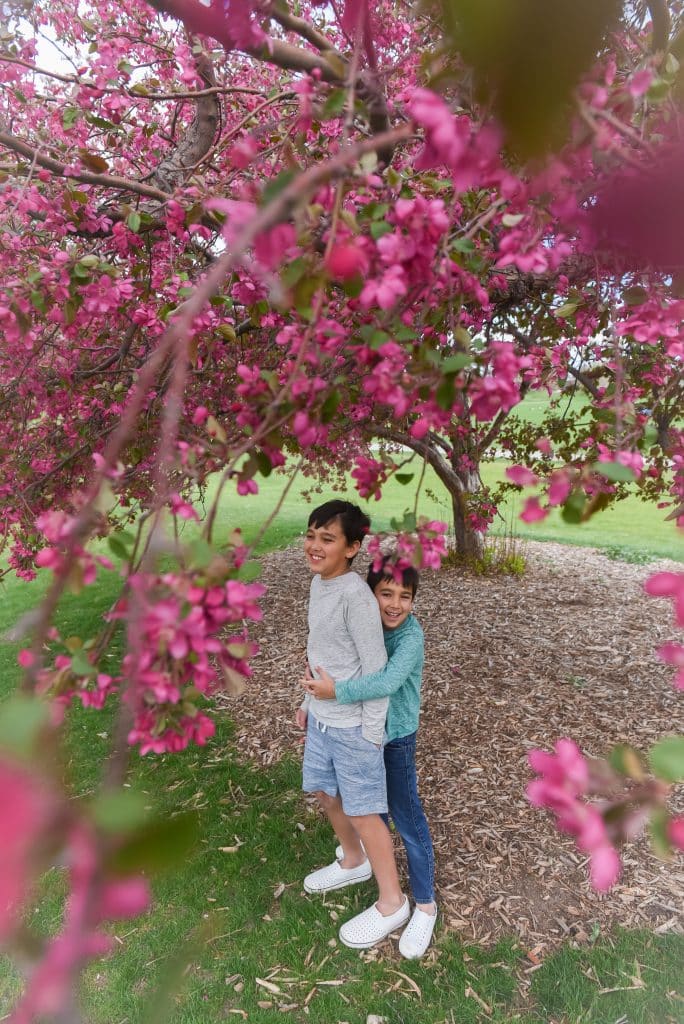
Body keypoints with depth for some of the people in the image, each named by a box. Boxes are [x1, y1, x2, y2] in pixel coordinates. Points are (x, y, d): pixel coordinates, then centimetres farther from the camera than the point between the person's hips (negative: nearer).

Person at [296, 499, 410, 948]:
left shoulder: (355, 596, -25)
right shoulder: (319, 583, 2)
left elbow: (376, 669, -21)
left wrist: (371, 734, -15)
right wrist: (309, 701, 18)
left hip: (353, 725, -8)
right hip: (322, 718, 9)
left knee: (363, 812, 7)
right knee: (327, 794, 24)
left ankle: (392, 903, 29)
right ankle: (354, 861, 50)